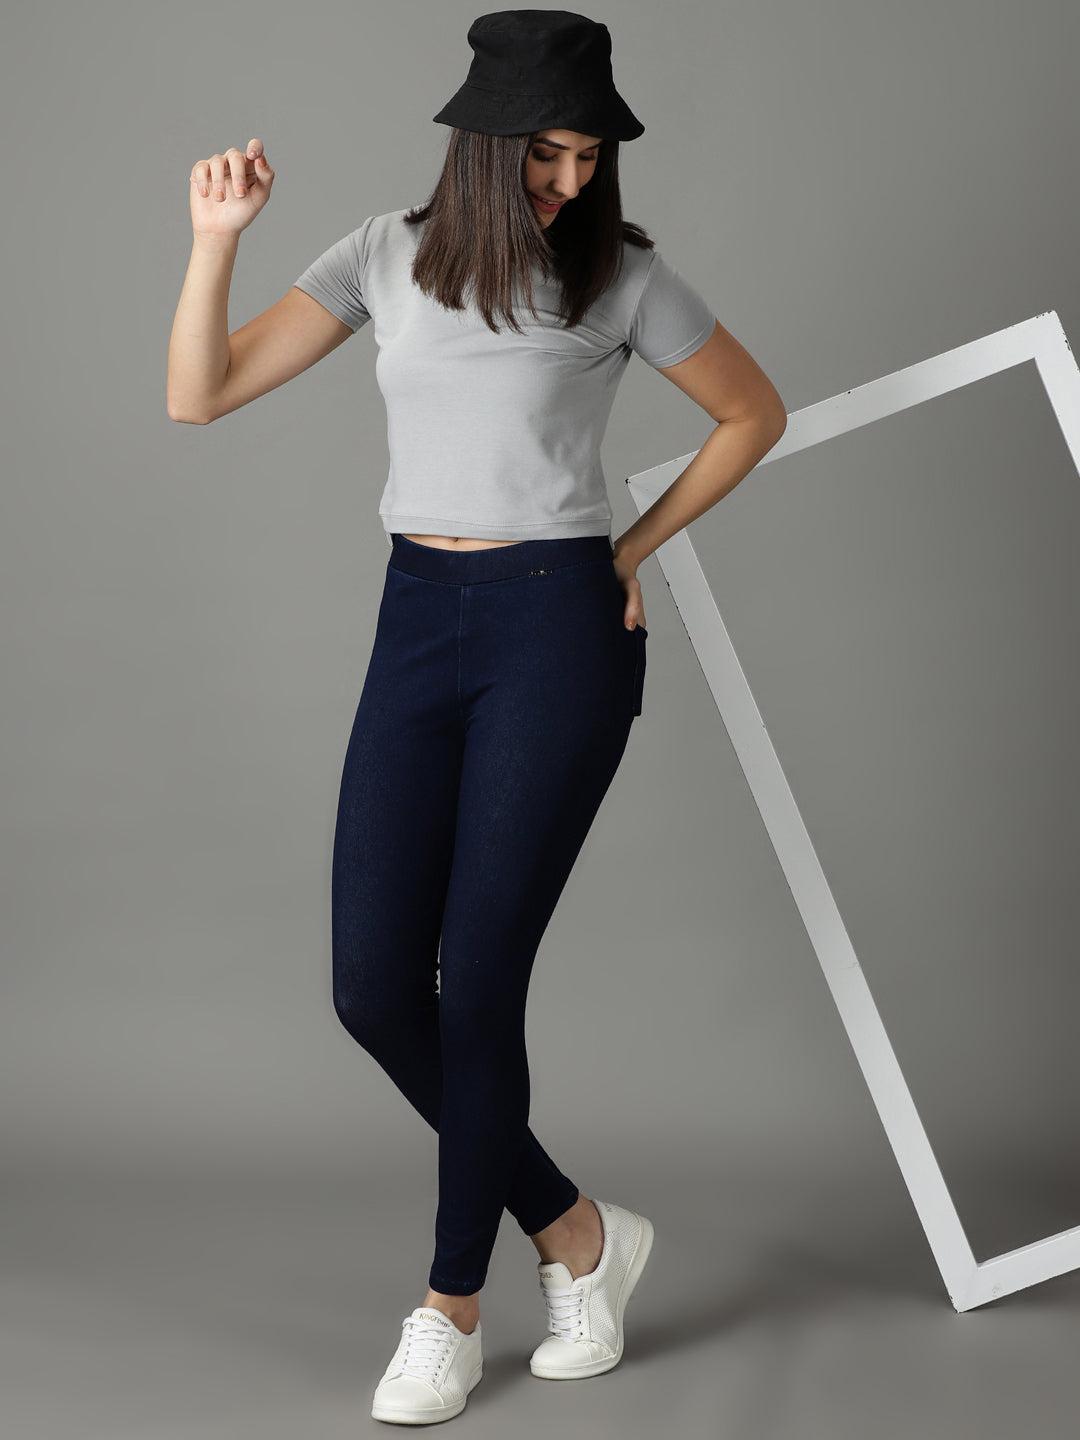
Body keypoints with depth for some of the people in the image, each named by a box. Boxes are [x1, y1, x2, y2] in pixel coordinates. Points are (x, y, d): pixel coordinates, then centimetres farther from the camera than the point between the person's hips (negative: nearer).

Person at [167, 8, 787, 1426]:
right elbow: (200, 395, 1)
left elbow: (756, 413, 13)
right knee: (374, 988, -1)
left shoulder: (622, 273, 0)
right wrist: (216, 237, -12)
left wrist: (633, 549, 9)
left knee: (477, 979, -5)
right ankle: (577, 1232, 19)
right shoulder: (390, 254, 6)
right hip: (418, 627, 4)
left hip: (560, 632, -4)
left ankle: (451, 1308, 14)